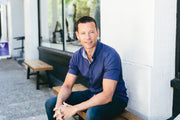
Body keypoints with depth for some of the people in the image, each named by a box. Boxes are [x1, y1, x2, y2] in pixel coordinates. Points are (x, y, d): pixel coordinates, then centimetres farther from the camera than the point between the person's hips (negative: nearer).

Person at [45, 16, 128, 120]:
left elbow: (107, 96, -31)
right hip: (92, 94, 6)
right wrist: (59, 105, -20)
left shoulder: (110, 55, -26)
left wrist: (74, 109, -31)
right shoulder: (77, 56, -4)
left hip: (115, 98, -6)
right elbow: (67, 85, 2)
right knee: (51, 103, 0)